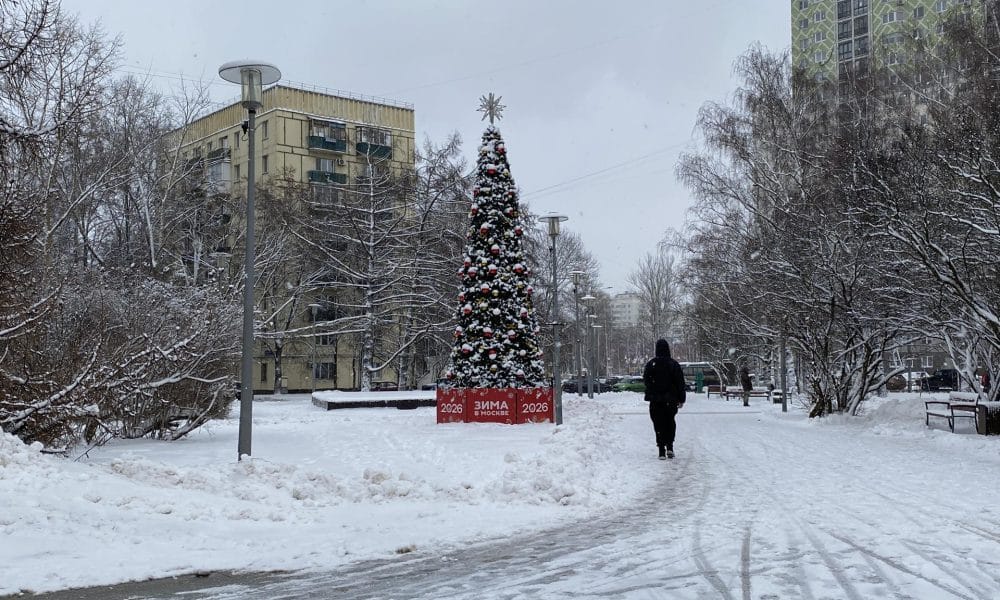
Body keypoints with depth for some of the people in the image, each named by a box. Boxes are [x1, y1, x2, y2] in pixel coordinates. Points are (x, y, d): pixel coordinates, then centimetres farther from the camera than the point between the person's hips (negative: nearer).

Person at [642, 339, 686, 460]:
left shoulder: (651, 364, -7)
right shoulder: (674, 364, -6)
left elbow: (645, 380, 2)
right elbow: (680, 383, -3)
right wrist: (681, 399, 4)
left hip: (655, 400, -1)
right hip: (671, 400, 1)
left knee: (659, 424, 4)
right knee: (670, 421, 18)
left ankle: (662, 450, 0)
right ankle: (670, 446, 6)